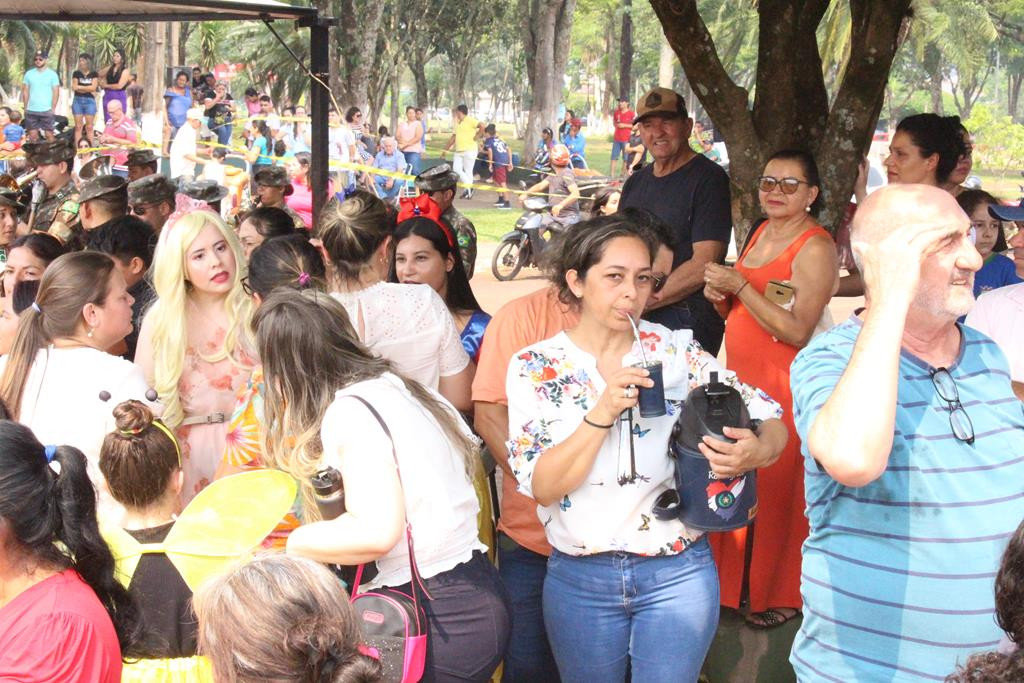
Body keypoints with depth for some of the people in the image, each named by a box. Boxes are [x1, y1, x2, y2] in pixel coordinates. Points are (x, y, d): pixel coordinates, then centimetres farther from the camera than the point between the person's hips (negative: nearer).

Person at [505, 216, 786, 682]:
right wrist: (604, 411, -25)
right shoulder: (534, 367, -4)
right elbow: (542, 486, -12)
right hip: (578, 578, 0)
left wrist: (759, 449, -26)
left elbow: (770, 421, -2)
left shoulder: (677, 351, -2)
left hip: (677, 574, 0)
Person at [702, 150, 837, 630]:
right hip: (740, 374, 8)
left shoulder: (815, 248, -13)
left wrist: (740, 287, -22)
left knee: (776, 490, 1)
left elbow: (798, 331, -21)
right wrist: (719, 297, -1)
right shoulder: (762, 231, 12)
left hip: (782, 383, -8)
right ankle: (736, 580, 28)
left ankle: (782, 596, 16)